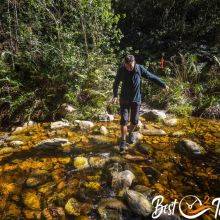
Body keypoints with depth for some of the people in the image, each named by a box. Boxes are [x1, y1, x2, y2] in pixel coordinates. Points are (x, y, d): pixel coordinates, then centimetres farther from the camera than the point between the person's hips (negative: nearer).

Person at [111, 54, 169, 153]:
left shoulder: (139, 68, -12)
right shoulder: (121, 70, -11)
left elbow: (151, 77, -2)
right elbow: (116, 82, 1)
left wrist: (163, 84, 0)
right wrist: (115, 95, -10)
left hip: (136, 99, 1)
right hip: (124, 99, 0)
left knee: (134, 121, 5)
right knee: (124, 120, -6)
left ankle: (130, 133, 37)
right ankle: (123, 141, 9)